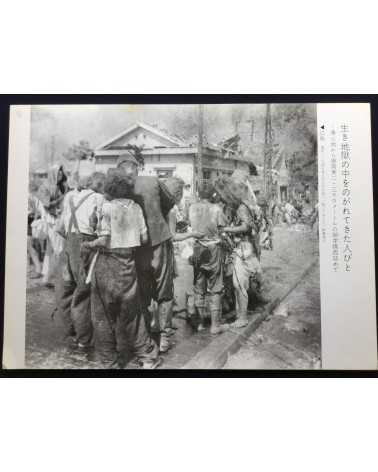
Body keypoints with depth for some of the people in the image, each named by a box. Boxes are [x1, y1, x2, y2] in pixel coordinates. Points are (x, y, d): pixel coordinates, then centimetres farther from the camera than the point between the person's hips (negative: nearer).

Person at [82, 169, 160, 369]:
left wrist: (88, 245, 2)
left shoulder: (107, 207, -11)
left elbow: (103, 241, -17)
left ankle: (110, 361, 19)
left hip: (108, 263, -4)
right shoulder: (135, 207, 2)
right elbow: (144, 239, 2)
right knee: (130, 312, 16)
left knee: (104, 314, 10)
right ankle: (149, 355, 20)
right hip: (128, 262, 5)